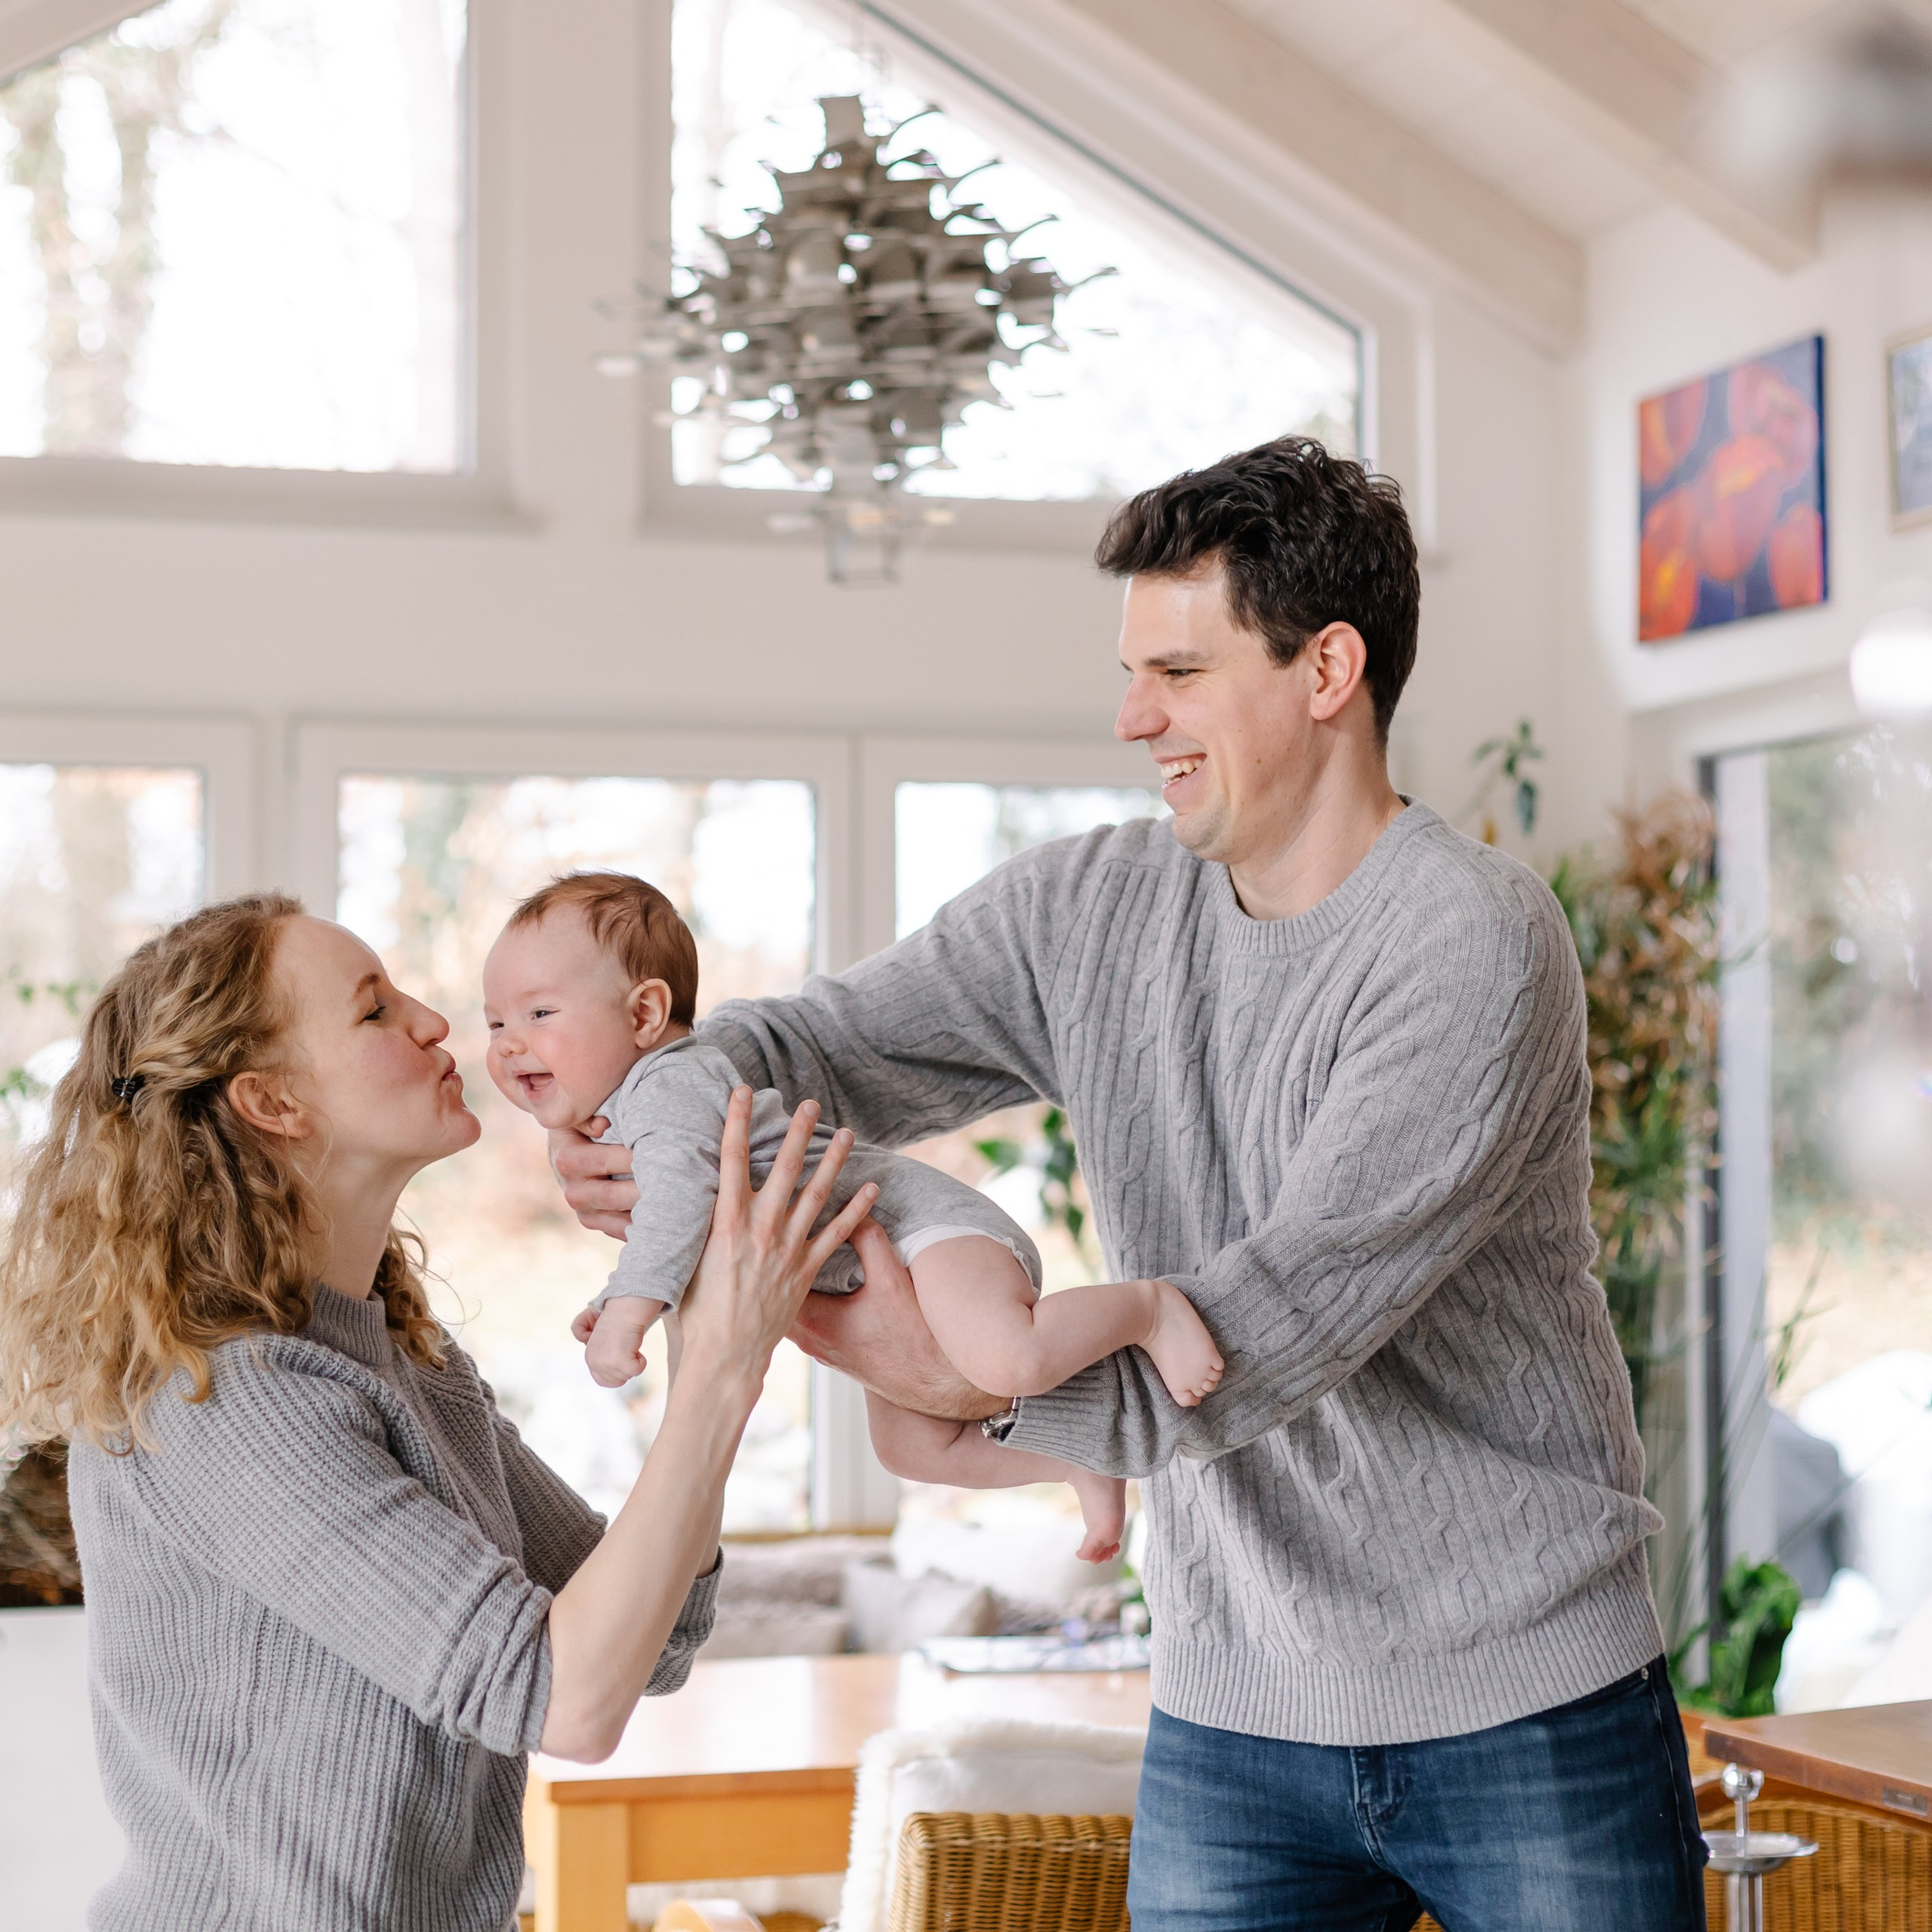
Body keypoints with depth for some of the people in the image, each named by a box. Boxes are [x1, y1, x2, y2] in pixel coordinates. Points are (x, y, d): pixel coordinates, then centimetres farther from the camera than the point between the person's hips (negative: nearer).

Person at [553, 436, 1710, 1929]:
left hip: (1531, 1711, -4)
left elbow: (1294, 1310, -25)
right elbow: (825, 1044, 2)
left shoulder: (1476, 943, -17)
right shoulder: (1089, 911, 4)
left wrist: (978, 1375, -34)